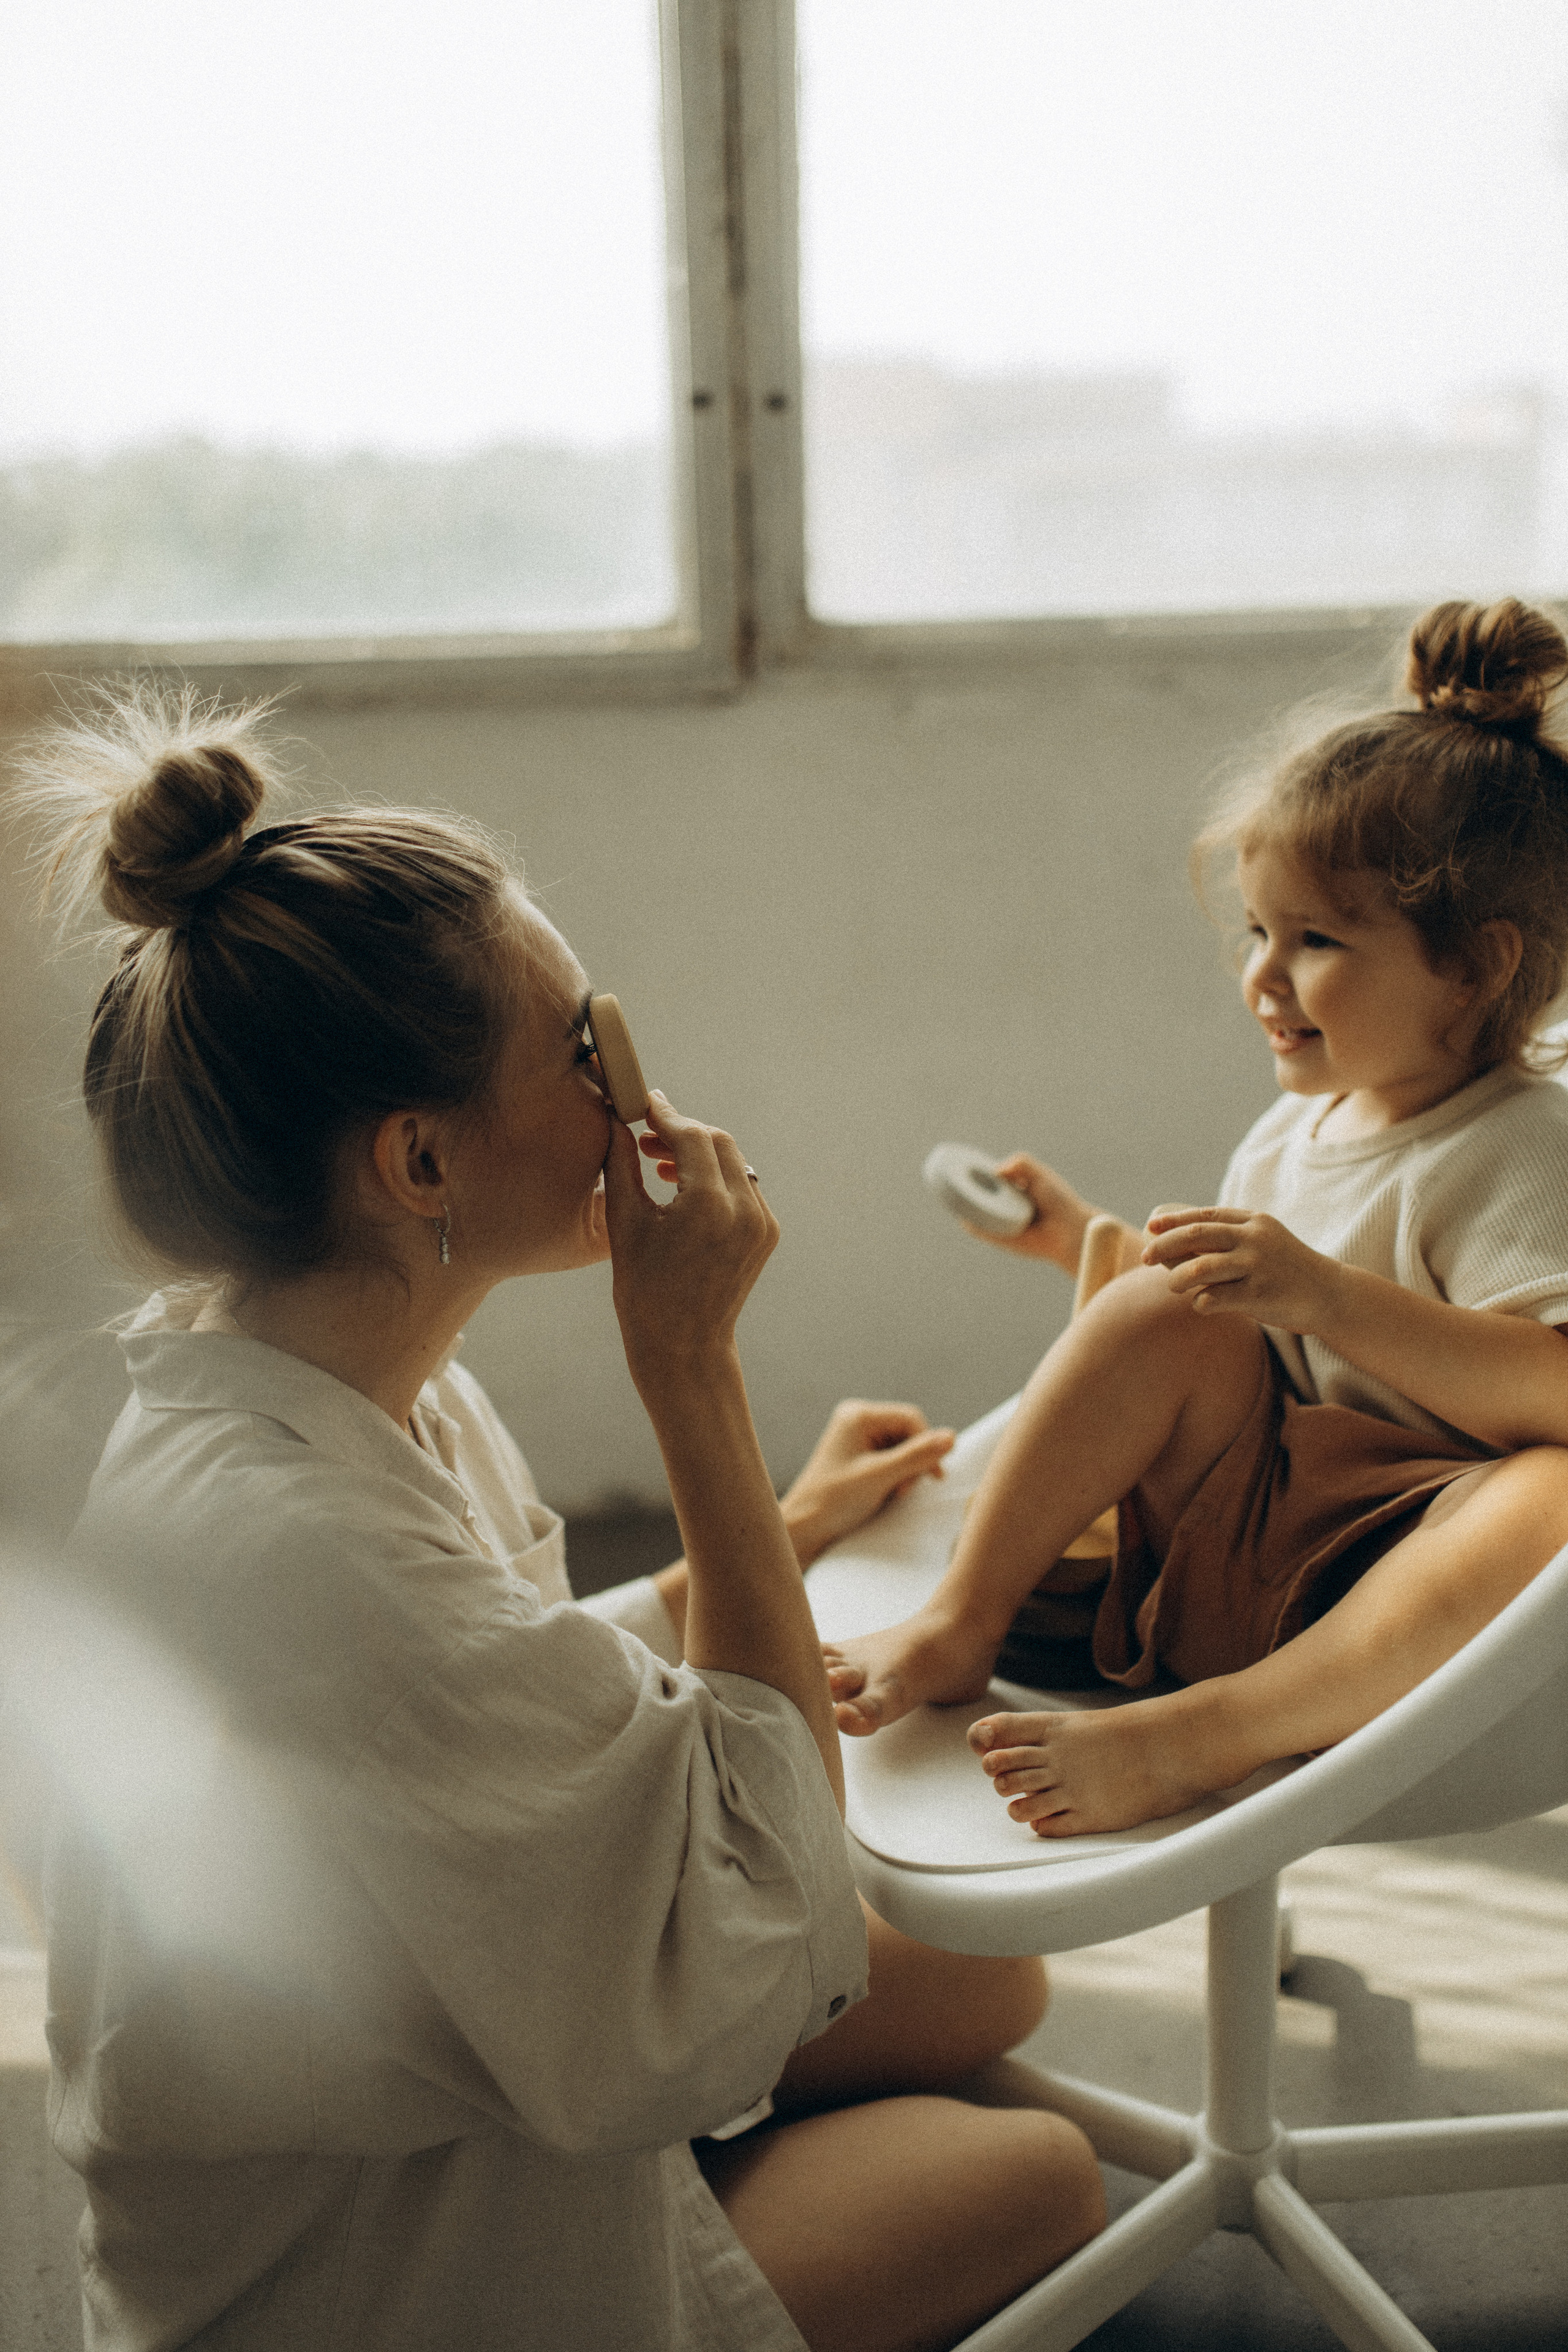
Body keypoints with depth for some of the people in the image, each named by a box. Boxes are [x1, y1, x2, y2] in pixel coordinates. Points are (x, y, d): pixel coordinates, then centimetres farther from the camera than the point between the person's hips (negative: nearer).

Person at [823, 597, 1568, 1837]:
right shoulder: (1302, 1128, 14)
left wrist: (1323, 1292, -33)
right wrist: (1083, 1237, 26)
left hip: (1418, 1588, -6)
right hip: (1250, 1522, 6)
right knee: (1162, 1308, -18)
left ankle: (1202, 1733, -43)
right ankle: (961, 1622, -11)